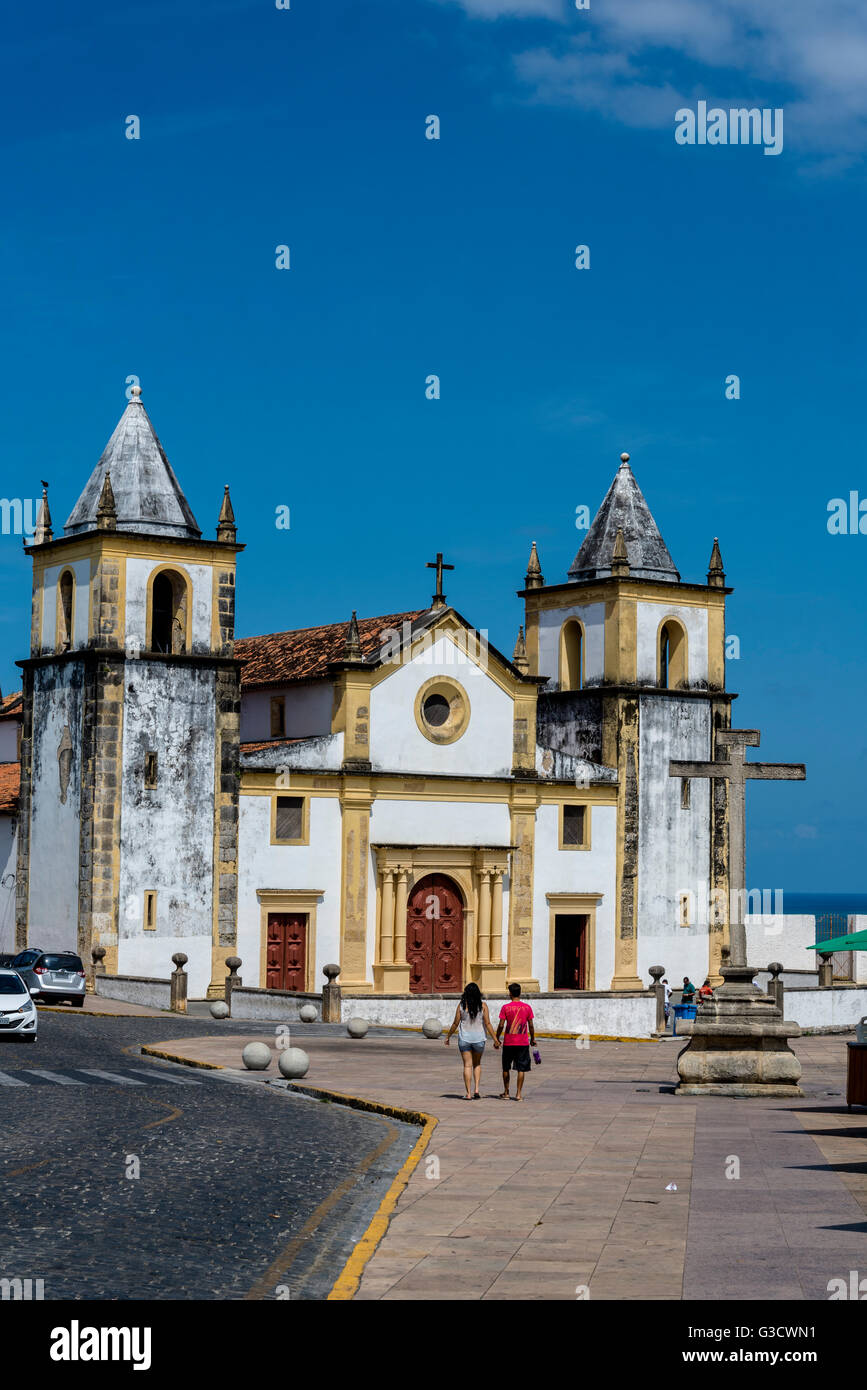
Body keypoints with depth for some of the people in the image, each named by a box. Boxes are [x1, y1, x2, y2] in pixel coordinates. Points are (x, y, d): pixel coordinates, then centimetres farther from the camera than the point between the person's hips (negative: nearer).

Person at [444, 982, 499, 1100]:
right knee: (477, 1064, 19)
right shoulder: (483, 1005, -5)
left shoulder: (461, 1005, -6)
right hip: (479, 1038, 1)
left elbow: (455, 1023, -3)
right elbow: (487, 1023, -7)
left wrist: (448, 1036, 9)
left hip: (464, 1038, -1)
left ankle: (469, 1093, 0)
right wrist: (495, 1039, -1)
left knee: (467, 1066, 3)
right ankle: (476, 1089, 7)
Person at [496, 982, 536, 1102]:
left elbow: (501, 1025, -8)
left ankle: (506, 1093, 19)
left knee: (506, 1068, 14)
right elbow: (531, 1025, 1)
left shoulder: (505, 1007, -6)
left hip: (508, 1042, -1)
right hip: (523, 1042, 1)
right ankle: (519, 1094, -1)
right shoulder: (527, 1007, -1)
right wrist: (533, 1039, 13)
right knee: (521, 1068, 3)